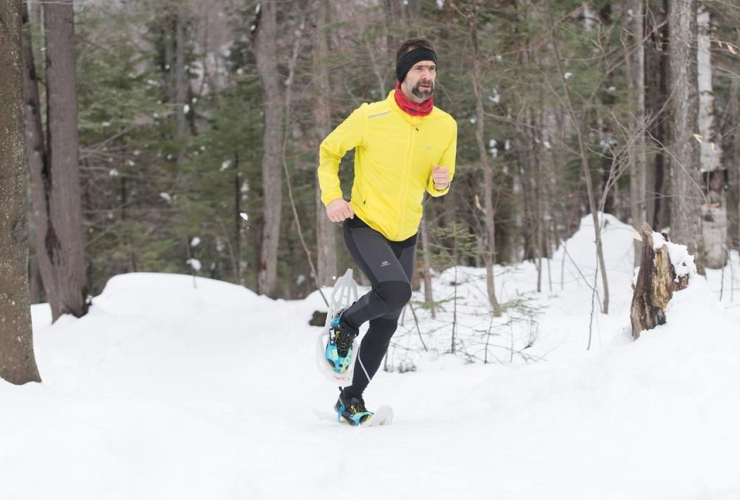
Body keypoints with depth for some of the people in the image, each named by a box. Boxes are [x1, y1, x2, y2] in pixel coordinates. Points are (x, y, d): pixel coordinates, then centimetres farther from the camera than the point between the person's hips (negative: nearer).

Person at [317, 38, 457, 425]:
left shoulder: (446, 126, -2)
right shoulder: (371, 117, -14)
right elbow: (328, 151, 1)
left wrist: (440, 183, -13)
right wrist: (331, 197, -13)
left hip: (405, 236, 5)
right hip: (364, 225, -5)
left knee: (386, 324, 10)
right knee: (396, 290, -30)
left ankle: (352, 398, 26)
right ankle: (345, 325, 1)